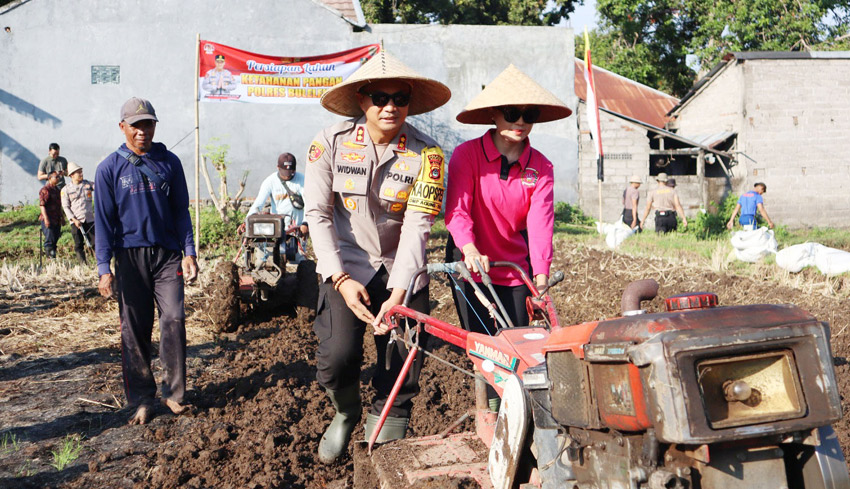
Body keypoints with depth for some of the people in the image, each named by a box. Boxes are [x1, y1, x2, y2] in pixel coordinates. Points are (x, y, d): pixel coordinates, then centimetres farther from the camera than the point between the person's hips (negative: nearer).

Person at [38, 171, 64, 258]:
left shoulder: (56, 189, 17)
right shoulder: (45, 190, -10)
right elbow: (42, 205, -16)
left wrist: (62, 217, 25)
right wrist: (46, 218, -22)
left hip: (56, 220, 8)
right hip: (48, 220, -8)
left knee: (55, 239, 9)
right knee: (50, 239, -9)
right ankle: (50, 257, -7)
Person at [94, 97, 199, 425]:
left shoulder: (169, 162, 7)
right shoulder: (110, 168, 2)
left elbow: (181, 211, 11)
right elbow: (104, 220, 2)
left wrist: (189, 252, 3)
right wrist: (104, 268, -5)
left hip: (167, 254, 1)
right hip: (130, 256, -1)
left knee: (174, 319, -7)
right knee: (134, 328, 2)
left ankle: (173, 393, 5)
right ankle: (142, 400, 10)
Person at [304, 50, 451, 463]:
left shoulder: (426, 154, -11)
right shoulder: (332, 142, -9)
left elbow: (417, 225, -16)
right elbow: (318, 214, -8)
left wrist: (397, 295, -25)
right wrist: (341, 279, -17)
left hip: (402, 270, 1)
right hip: (347, 266, 0)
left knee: (403, 370, -1)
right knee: (337, 356, -16)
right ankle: (346, 413, 19)